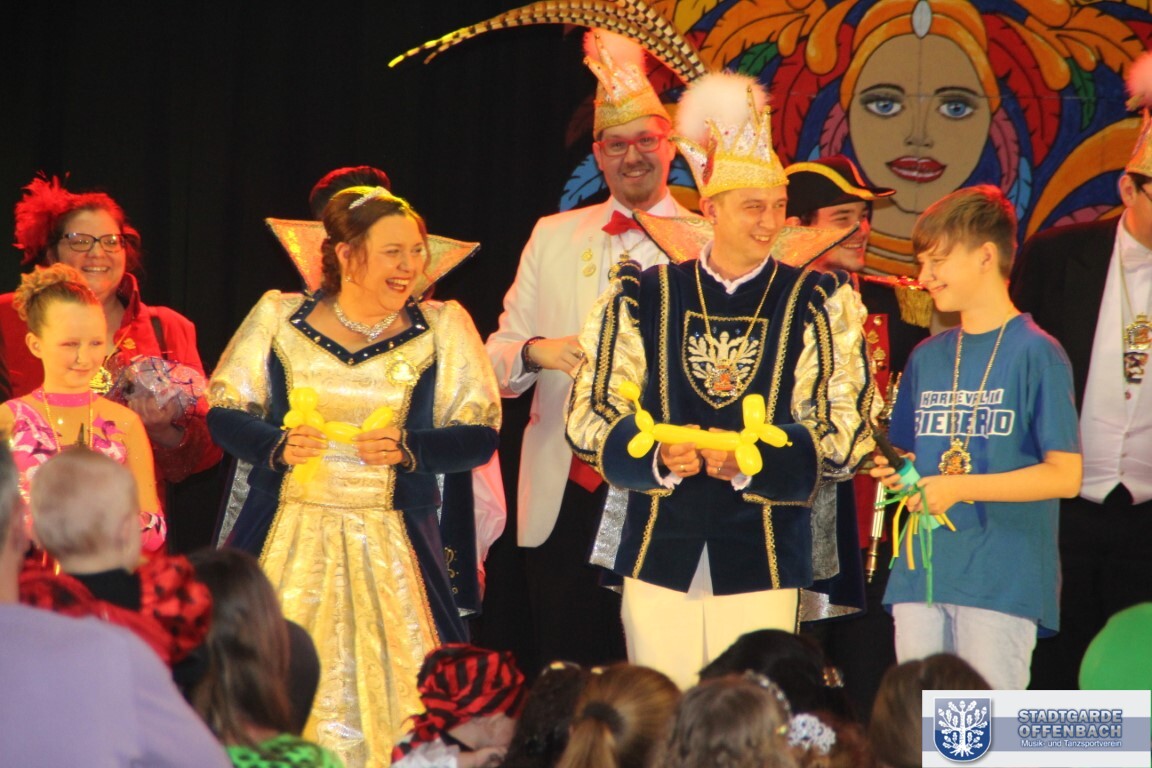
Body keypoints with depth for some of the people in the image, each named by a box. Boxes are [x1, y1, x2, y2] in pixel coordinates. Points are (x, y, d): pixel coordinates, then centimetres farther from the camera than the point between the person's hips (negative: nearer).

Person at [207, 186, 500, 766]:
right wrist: (277, 445, -16)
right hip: (287, 537, 0)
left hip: (390, 543, 0)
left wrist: (409, 449, -17)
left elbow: (479, 433, 1)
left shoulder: (444, 327, 4)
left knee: (390, 690, -5)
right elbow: (224, 412, 4)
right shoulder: (279, 317, 4)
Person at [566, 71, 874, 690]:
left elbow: (842, 436, -1)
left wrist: (753, 459, -17)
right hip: (659, 553, 1)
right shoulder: (642, 299, 8)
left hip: (763, 562, -1)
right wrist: (657, 454, -14)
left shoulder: (817, 304, 4)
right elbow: (589, 416, 6)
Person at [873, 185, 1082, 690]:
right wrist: (896, 473, 1)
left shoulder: (1036, 354, -4)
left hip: (1001, 581, -6)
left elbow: (1065, 475, -9)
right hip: (921, 574, 6)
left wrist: (961, 488, -14)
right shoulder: (927, 358, 16)